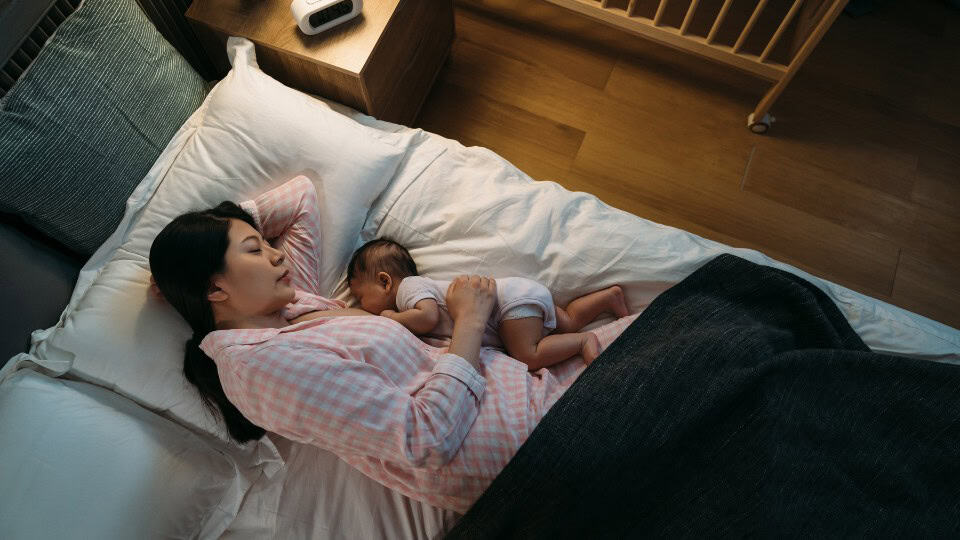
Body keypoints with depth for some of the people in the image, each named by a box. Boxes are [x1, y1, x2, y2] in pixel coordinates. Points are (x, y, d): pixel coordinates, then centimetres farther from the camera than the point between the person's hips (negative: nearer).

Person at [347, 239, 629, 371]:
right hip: (519, 291, 10)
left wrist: (391, 317, -15)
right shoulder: (417, 284, 15)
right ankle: (609, 295, 25)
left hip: (512, 299, -10)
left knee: (527, 356, -19)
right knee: (569, 321, 18)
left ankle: (583, 341, -8)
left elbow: (429, 318, -31)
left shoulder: (409, 288, -13)